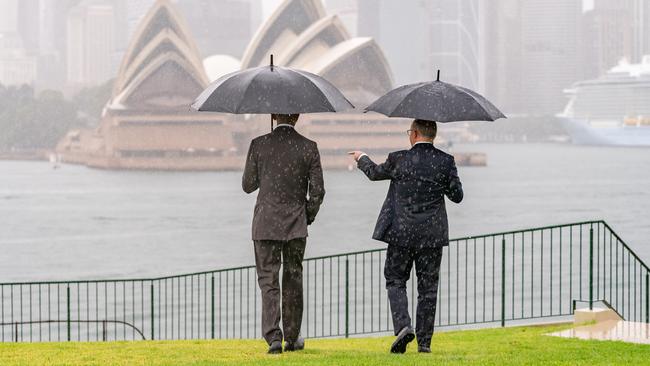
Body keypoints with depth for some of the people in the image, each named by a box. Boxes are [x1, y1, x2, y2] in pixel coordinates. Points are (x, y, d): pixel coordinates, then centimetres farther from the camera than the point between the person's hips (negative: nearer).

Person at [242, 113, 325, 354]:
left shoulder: (259, 145, -5)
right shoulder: (308, 147, -4)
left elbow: (248, 185, 3)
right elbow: (317, 191, -3)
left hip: (266, 224, -1)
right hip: (296, 225, 1)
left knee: (268, 281, 2)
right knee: (293, 280, 14)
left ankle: (273, 338, -10)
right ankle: (292, 338, 21)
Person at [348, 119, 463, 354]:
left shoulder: (398, 159, -7)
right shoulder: (446, 162, -4)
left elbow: (375, 173, 13)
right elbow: (457, 195, 1)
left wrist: (362, 158, 34)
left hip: (401, 233, -1)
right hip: (432, 236, 1)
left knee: (395, 281, 12)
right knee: (428, 288, 8)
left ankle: (403, 325, -10)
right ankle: (424, 341, 8)